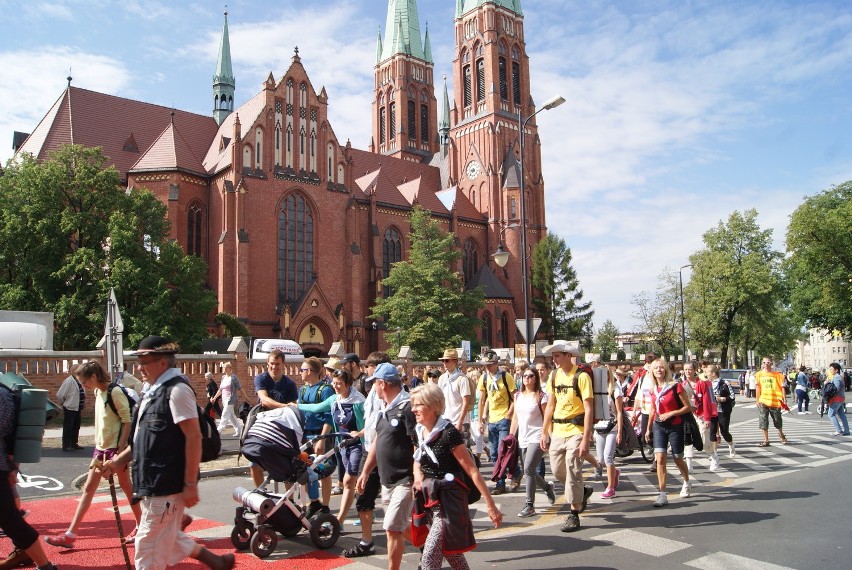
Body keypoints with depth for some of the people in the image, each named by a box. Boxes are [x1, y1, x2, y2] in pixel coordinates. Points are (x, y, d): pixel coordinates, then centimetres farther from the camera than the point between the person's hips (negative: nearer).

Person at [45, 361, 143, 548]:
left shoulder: (115, 392, -18)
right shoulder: (97, 392, 8)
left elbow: (128, 420, -19)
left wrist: (121, 448, -20)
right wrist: (98, 443, 13)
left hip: (116, 447, -8)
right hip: (101, 447, 8)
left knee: (126, 485, 4)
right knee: (88, 488, 8)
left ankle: (140, 526, 19)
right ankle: (70, 534, 12)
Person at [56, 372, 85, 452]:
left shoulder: (79, 381, 7)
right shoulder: (69, 381, -17)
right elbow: (60, 395, -15)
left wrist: (82, 404, 12)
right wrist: (63, 403, 0)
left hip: (78, 408, 8)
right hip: (69, 408, -8)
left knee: (76, 427, 14)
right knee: (67, 427, 0)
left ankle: (74, 444, 24)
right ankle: (66, 445, 7)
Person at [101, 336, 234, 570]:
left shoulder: (176, 390, -16)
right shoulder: (154, 392, 13)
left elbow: (193, 437, -20)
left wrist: (190, 484, -21)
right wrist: (119, 461, 14)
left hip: (167, 484, -10)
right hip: (153, 482, 10)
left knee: (149, 545, 0)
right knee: (166, 540, 19)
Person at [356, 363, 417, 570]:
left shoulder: (407, 407, -18)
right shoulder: (384, 409, 11)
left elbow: (419, 446, -20)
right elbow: (378, 441, 18)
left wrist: (417, 478, -23)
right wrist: (365, 472, 18)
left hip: (405, 481, -9)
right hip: (387, 481, 9)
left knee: (392, 529, -8)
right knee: (401, 528, 17)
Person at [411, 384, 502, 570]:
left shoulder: (448, 433, -19)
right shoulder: (419, 432, 3)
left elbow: (472, 470, -17)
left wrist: (490, 505, -17)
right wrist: (417, 474, -2)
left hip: (449, 500, -8)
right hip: (430, 498, 8)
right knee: (451, 553, 21)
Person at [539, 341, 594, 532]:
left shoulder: (581, 377, -12)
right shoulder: (554, 376, 7)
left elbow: (589, 409, -14)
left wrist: (586, 439, -19)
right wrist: (544, 432, 9)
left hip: (575, 432, -6)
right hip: (557, 432, 6)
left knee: (572, 473, -2)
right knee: (558, 471, 11)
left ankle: (574, 515, 11)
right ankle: (582, 491, 37)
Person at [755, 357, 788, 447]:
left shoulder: (777, 375, -1)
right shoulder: (759, 375, 3)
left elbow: (782, 387, -1)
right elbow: (758, 388, 3)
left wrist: (784, 400, -7)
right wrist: (758, 400, -1)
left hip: (775, 401, -1)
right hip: (763, 402, 1)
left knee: (778, 422, 13)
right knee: (763, 422, -2)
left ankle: (781, 435, 41)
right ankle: (766, 440, 6)